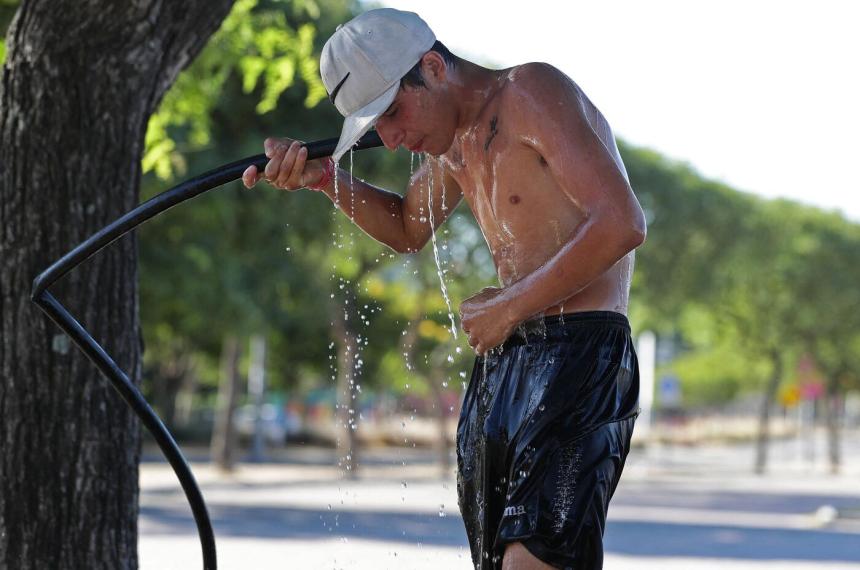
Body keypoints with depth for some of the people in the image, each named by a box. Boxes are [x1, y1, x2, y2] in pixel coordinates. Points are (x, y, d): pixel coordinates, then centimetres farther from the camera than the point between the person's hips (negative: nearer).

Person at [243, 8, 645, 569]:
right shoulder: (454, 141, 16)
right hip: (501, 359, 9)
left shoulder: (533, 92, -11)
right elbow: (408, 229, 36)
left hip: (580, 352, -9)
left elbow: (622, 223, -21)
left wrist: (508, 307, -16)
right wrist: (322, 177, 18)